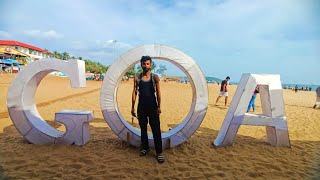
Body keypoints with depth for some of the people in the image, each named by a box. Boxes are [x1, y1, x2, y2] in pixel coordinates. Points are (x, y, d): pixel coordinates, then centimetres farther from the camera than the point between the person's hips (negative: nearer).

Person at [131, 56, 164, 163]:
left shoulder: (155, 77, -2)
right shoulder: (137, 78, 2)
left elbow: (158, 93, -3)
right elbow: (134, 92, 4)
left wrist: (159, 106, -9)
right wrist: (133, 107, 2)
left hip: (152, 107, -2)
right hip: (141, 107, 2)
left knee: (156, 130, -2)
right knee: (143, 128, 14)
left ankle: (159, 152, 7)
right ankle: (145, 148, 31)